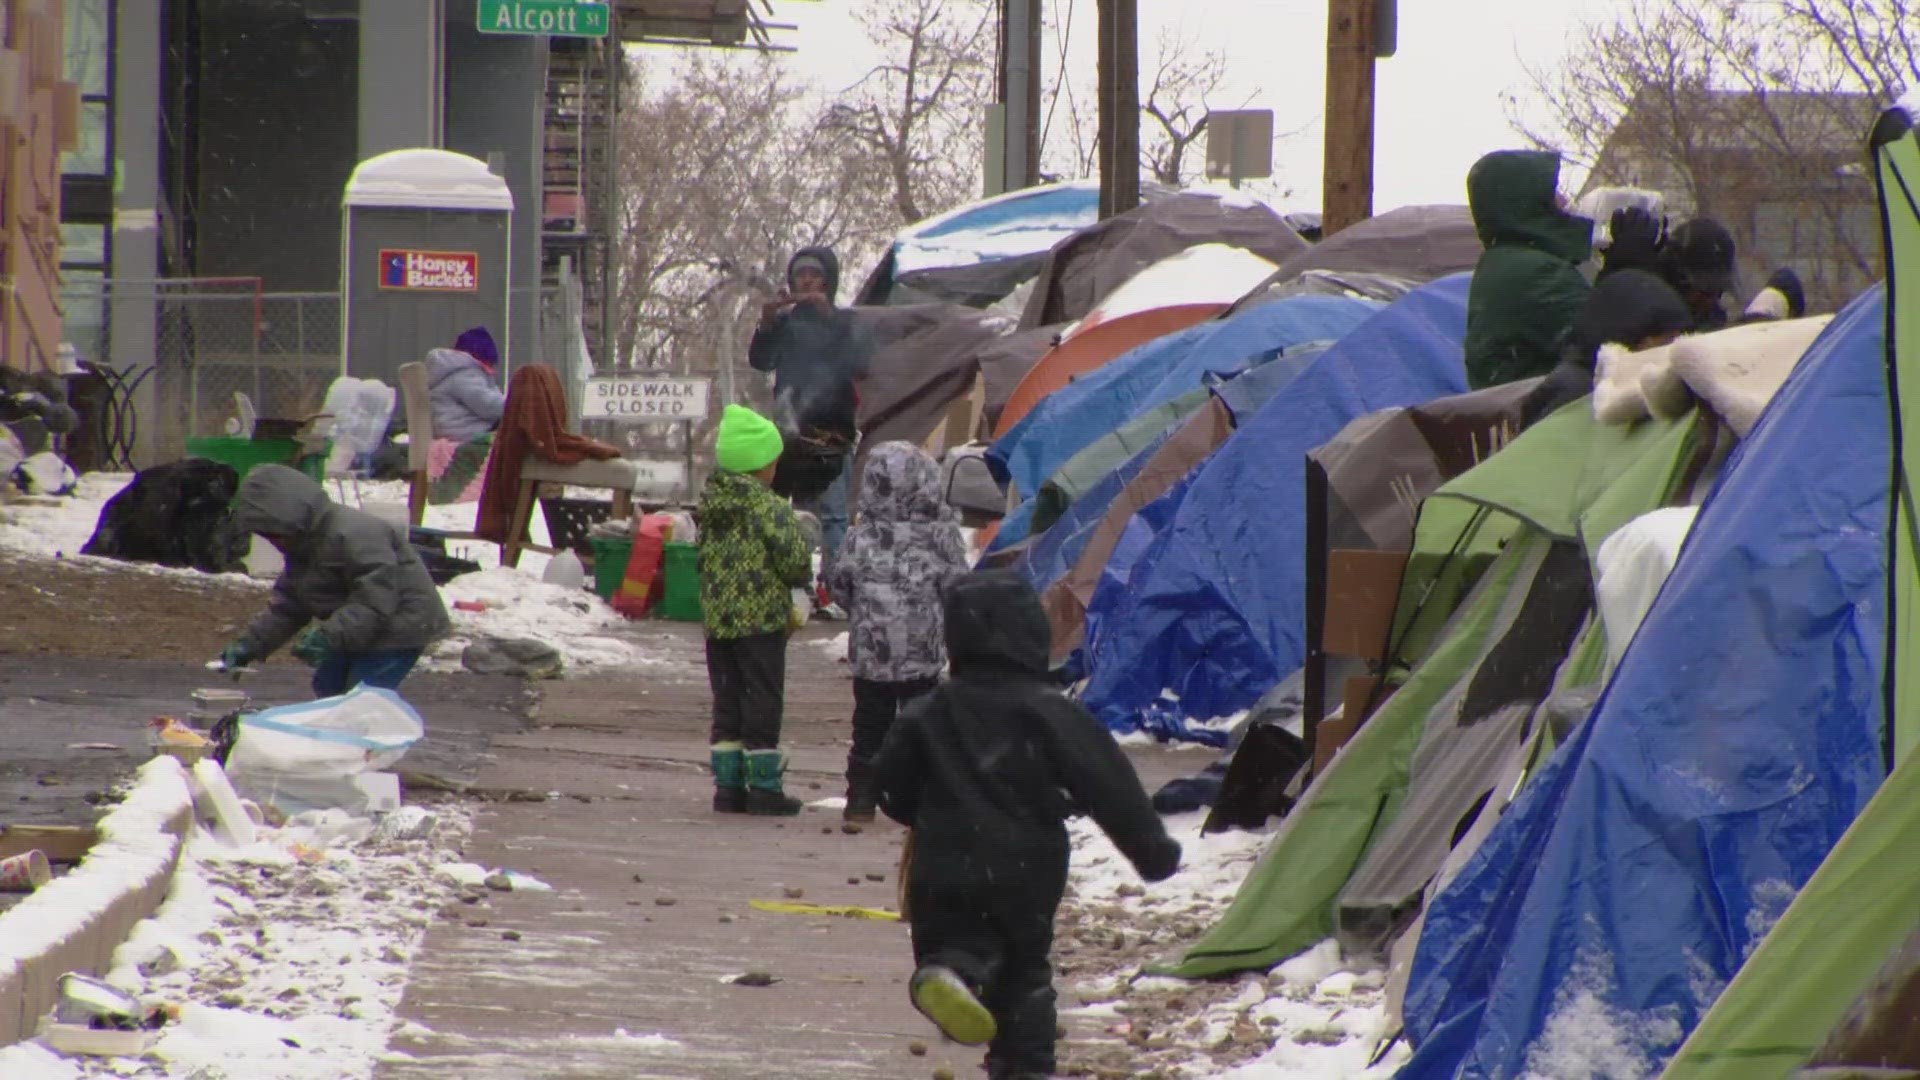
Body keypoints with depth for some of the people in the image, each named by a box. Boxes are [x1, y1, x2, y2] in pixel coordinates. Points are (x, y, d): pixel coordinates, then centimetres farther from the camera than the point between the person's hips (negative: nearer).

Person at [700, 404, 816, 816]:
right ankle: (764, 787, 3)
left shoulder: (709, 505, 7)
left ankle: (728, 783, 12)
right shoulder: (771, 508, -14)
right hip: (762, 621, -6)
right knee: (763, 702, 1)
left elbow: (703, 558, 11)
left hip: (717, 622, 6)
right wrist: (802, 575, 6)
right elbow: (795, 562, -16)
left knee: (727, 704, 12)